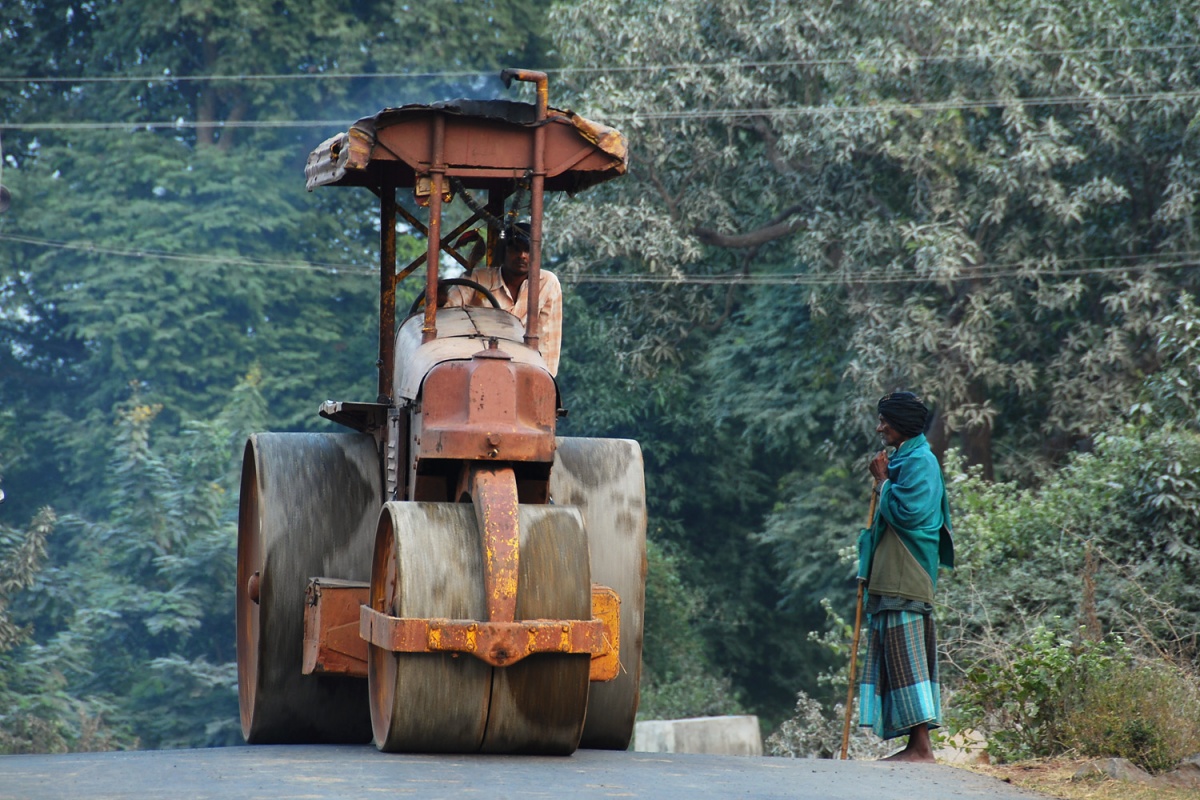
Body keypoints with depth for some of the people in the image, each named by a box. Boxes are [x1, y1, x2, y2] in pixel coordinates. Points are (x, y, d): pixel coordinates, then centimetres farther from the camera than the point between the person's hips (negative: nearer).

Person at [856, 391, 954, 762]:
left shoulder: (918, 461, -11)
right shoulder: (905, 459, 20)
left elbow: (905, 511, -20)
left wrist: (882, 481, -9)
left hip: (905, 578, -11)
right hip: (892, 577, 11)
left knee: (906, 657, -12)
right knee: (895, 657, 8)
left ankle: (921, 745, -13)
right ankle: (916, 745, 9)